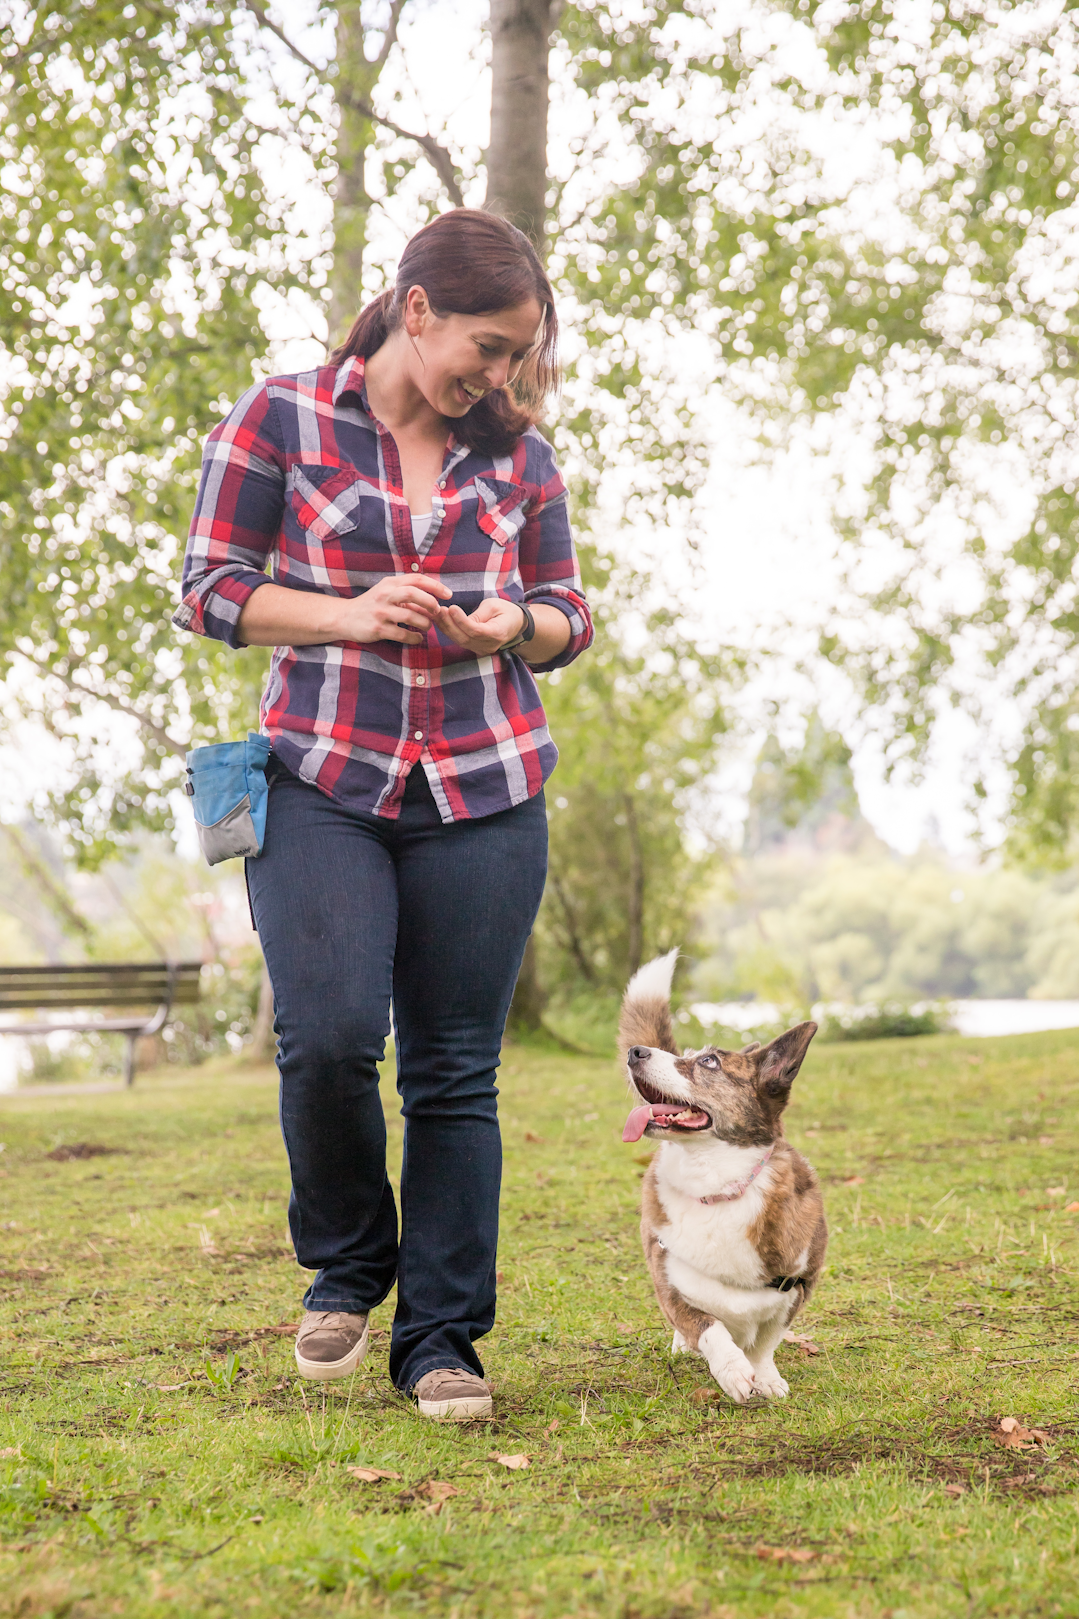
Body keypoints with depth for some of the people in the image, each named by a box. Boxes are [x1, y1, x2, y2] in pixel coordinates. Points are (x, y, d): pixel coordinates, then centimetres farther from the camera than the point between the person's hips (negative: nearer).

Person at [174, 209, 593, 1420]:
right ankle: (345, 1267, 11)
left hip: (483, 795, 3)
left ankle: (441, 1339, 12)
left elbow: (569, 616, 16)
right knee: (328, 1034, -18)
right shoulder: (280, 421, 0)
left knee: (455, 1072, 1)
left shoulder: (517, 453, 9)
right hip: (322, 785, -2)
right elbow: (208, 591, 0)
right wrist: (349, 614, -15)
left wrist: (516, 627, -8)